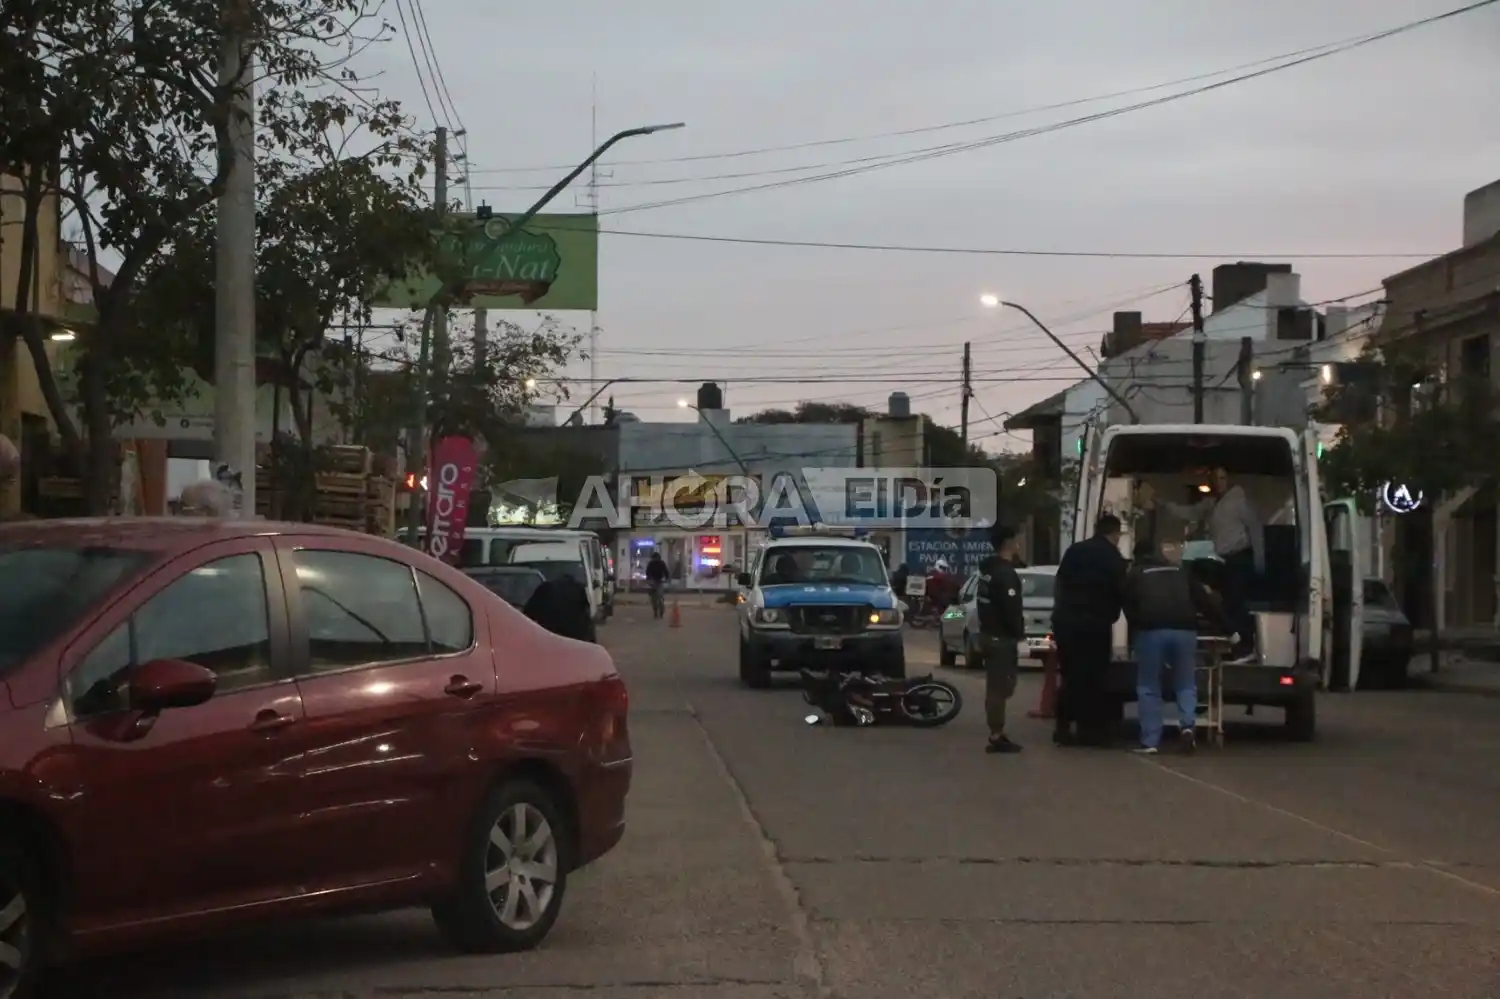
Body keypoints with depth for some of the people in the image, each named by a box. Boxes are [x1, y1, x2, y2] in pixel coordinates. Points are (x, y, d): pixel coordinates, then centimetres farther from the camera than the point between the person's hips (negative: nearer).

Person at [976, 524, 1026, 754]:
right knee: (1000, 687, -7)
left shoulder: (987, 569, 13)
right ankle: (997, 737, -6)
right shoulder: (1005, 572, -18)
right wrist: (1019, 633, -14)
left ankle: (996, 734, 20)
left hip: (988, 633, 10)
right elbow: (1010, 608, -23)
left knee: (994, 686, 15)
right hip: (1002, 637, -10)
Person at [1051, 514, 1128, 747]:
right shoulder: (1115, 559, -4)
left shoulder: (1074, 550, 10)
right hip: (1095, 623, -5)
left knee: (1069, 674, 11)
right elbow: (1121, 593, -3)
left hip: (1066, 619, 5)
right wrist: (1110, 615, 13)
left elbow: (1059, 583, 12)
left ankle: (1063, 727, 9)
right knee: (1092, 676, 1)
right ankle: (1091, 729, 2)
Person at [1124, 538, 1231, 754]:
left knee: (1149, 687, 8)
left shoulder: (1134, 575, 18)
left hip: (1151, 631, -2)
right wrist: (1224, 628, 27)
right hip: (1184, 630, 2)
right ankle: (1188, 725, -10)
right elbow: (1206, 601, 23)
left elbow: (1129, 609, 15)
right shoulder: (1181, 572, 25)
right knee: (1186, 684, 14)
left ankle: (1150, 741, 3)